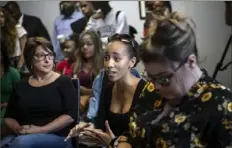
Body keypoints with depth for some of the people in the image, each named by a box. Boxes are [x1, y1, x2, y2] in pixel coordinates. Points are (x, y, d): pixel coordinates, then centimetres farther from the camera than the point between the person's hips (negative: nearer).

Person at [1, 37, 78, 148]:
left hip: (57, 137, -3)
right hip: (21, 137, 3)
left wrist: (41, 130, -15)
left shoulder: (63, 82, 5)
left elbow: (70, 115, -6)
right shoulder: (21, 86, 16)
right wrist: (18, 129, -6)